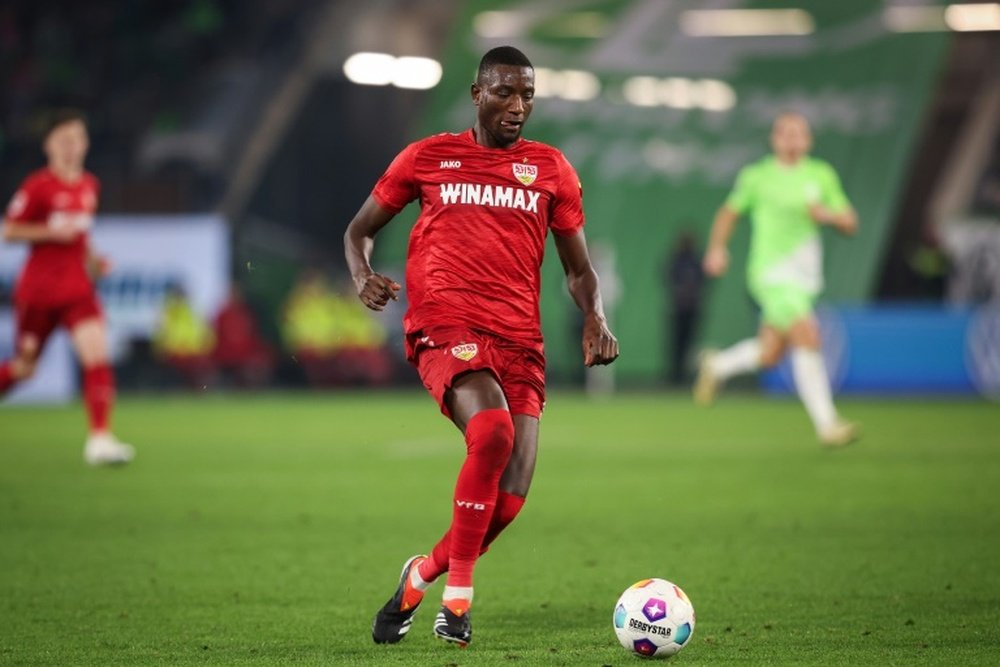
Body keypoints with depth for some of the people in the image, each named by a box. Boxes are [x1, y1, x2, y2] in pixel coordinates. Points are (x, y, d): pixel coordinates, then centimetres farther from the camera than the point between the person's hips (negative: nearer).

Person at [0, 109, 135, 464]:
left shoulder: (89, 186, 8)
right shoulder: (38, 186, -10)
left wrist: (92, 259, 9)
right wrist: (51, 232, -20)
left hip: (77, 288, 4)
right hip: (38, 288, -4)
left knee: (96, 353, -16)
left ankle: (100, 438, -17)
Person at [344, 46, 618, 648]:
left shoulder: (551, 169, 15)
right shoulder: (427, 157, 12)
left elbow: (579, 269, 20)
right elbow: (360, 229, 20)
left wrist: (596, 318, -1)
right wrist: (363, 276, -3)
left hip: (519, 340, 3)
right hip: (445, 327, -3)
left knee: (508, 501, -9)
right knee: (493, 428, -33)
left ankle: (422, 575, 21)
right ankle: (458, 593, -20)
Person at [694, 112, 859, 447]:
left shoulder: (822, 175, 7)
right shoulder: (756, 177, 0)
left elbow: (850, 223, 8)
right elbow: (730, 212, 15)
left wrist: (828, 215, -13)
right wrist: (716, 248, 2)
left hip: (805, 274, 5)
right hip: (771, 270, -5)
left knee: (769, 353, 10)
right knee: (807, 338, -22)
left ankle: (717, 365, 41)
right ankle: (826, 423, -21)